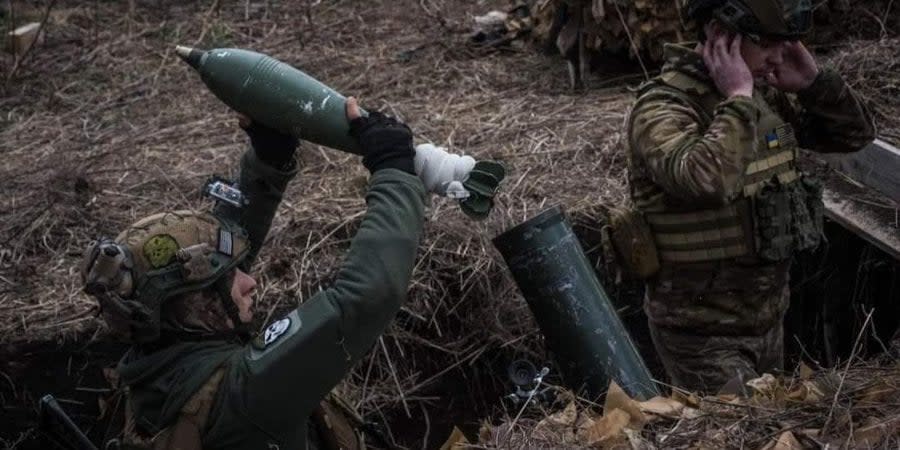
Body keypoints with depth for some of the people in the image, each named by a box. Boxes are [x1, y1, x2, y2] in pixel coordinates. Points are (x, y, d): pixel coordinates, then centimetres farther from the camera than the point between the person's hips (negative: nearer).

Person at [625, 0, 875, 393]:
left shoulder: (765, 94, 3)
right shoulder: (663, 106, -21)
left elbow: (856, 134, 9)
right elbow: (705, 180, -41)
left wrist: (813, 81, -7)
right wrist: (737, 99, -29)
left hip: (767, 316, 8)